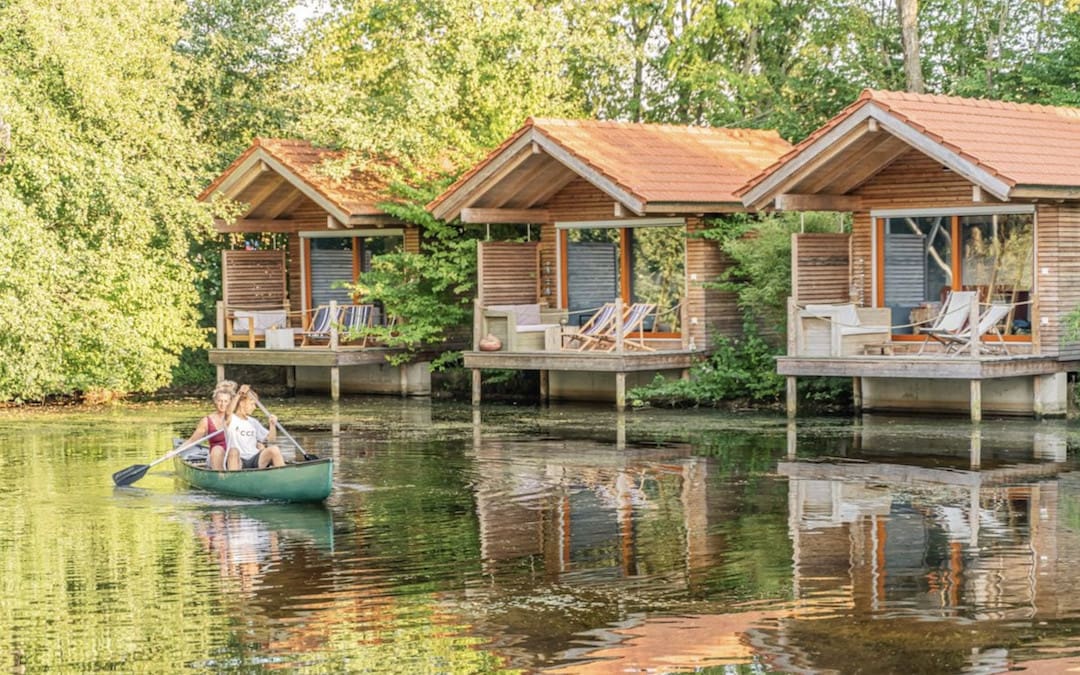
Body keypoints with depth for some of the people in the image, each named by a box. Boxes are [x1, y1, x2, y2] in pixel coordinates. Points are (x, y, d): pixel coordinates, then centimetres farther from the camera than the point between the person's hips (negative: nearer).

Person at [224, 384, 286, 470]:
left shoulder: (253, 422, 20)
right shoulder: (231, 420, 4)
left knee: (274, 449, -22)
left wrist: (273, 425, -4)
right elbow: (229, 411, -21)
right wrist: (239, 394, -34)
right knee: (234, 451, -37)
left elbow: (271, 439, 16)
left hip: (255, 460, 4)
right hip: (238, 461, -4)